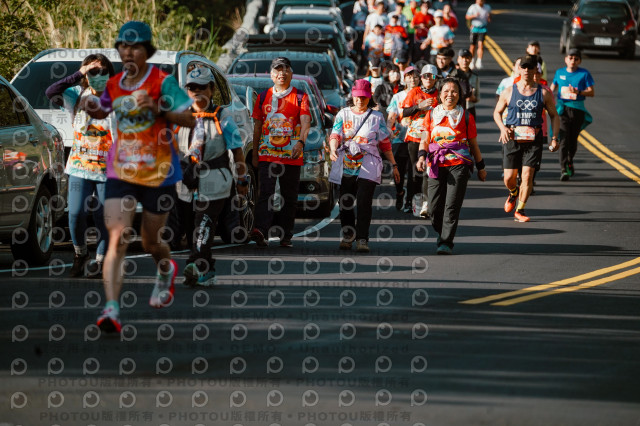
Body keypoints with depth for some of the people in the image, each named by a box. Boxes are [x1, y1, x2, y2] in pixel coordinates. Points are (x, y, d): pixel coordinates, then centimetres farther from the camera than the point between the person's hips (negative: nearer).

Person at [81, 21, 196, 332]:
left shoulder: (162, 82, -10)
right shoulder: (114, 84, 5)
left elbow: (190, 120, -15)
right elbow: (104, 111, 24)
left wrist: (159, 111, -30)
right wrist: (91, 108, 1)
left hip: (158, 174, -3)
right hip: (120, 173, 3)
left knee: (151, 243, 12)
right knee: (117, 238, -14)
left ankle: (166, 271, 48)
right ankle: (111, 308, -22)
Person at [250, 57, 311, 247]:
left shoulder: (300, 97, 5)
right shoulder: (263, 97, 12)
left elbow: (305, 121, -8)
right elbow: (257, 126, 15)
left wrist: (300, 142, -27)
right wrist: (254, 154, 11)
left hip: (291, 155, 0)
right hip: (267, 154, 0)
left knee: (289, 197, 5)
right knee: (265, 192, -14)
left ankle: (285, 236, 11)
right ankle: (260, 230, -27)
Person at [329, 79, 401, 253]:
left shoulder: (377, 117, 11)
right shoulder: (343, 114, 12)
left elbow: (385, 144, 14)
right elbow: (335, 136, 0)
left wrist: (393, 165, 13)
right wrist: (333, 149, -22)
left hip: (368, 166, -2)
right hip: (346, 165, 2)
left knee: (364, 202, -15)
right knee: (345, 202, 2)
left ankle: (362, 239, -14)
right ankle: (347, 236, 18)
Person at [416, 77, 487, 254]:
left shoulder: (466, 117, 8)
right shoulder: (432, 115, 13)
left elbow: (473, 143, 14)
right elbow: (425, 139, 10)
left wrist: (481, 167, 17)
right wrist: (422, 156, -9)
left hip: (459, 163, -2)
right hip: (437, 165, 2)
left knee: (452, 205, -12)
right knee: (434, 207, -2)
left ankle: (446, 243, -10)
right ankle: (441, 234, 24)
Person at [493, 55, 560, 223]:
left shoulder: (544, 93, 4)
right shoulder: (509, 92, 4)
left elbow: (554, 115, 12)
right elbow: (497, 112, 14)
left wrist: (554, 138, 1)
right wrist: (502, 127, -6)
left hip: (533, 140, -1)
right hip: (512, 138, 1)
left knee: (527, 175, -11)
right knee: (509, 178, 1)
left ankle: (520, 210, 1)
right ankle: (513, 193, 38)